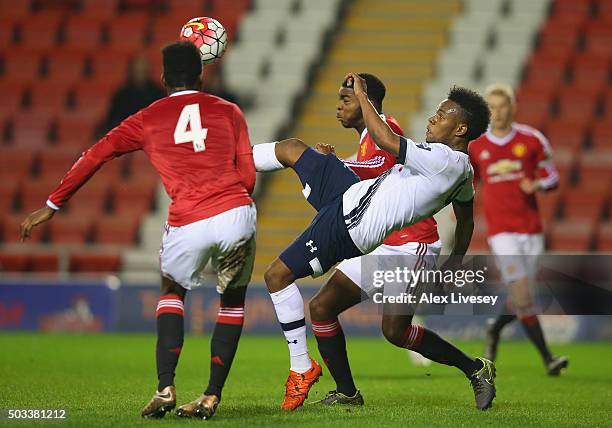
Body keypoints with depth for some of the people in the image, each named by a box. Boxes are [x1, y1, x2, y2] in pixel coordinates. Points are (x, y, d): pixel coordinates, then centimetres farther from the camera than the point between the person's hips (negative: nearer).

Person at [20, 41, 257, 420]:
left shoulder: (147, 120, 14)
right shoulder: (229, 112, 14)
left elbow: (94, 157, 15)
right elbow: (248, 178, 10)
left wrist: (52, 205, 21)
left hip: (187, 225, 0)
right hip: (237, 214, 0)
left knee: (172, 293, 25)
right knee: (232, 301, 22)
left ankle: (165, 389, 9)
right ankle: (212, 396, 13)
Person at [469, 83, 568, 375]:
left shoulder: (532, 140, 2)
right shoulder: (475, 146, 4)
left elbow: (552, 178, 9)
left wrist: (537, 185, -12)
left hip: (531, 229, 2)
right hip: (500, 231, -2)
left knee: (521, 301, 6)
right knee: (522, 296, -15)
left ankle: (495, 328, 37)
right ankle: (547, 359, -11)